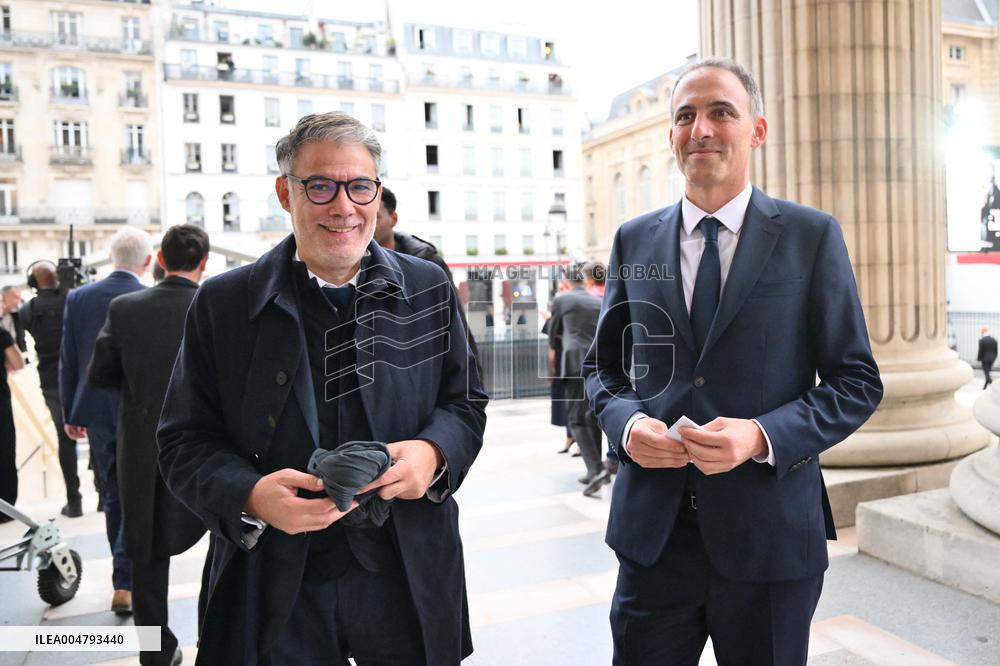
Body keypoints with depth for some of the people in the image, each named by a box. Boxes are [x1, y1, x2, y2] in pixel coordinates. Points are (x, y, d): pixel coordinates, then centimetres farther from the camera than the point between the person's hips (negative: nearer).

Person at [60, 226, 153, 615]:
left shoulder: (78, 298, -2)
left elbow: (68, 362, 2)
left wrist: (69, 414, 11)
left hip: (97, 415, 4)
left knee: (112, 496, 18)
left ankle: (127, 571, 29)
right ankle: (124, 583, 5)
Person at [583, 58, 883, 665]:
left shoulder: (813, 236, -3)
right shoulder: (634, 242, 5)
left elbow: (858, 381, -2)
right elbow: (603, 365, 12)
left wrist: (763, 436, -18)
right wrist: (626, 421, -9)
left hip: (771, 533, -1)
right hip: (653, 529, 2)